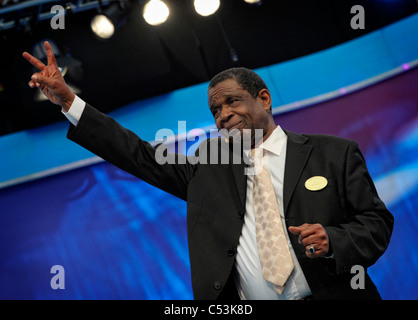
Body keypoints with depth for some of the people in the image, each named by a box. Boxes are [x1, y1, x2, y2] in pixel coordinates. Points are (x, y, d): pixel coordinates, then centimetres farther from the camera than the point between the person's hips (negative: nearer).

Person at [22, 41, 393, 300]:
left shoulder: (334, 153, 2)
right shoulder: (209, 162, 9)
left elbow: (377, 222, 3)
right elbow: (143, 157, 6)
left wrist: (333, 240, -17)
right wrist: (67, 100, 3)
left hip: (328, 293, -2)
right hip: (240, 300, 2)